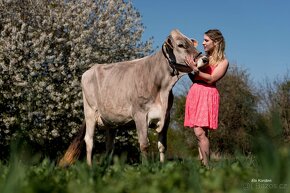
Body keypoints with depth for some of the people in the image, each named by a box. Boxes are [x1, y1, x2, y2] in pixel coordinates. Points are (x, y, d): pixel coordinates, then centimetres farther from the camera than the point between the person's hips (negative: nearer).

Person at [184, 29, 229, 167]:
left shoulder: (223, 62, 6)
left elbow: (211, 79, -9)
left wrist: (195, 69, -18)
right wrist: (189, 69, 5)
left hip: (207, 95, -6)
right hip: (194, 93, 6)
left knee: (200, 132, -16)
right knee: (201, 133, 3)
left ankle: (206, 167, -13)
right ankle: (201, 164, 5)